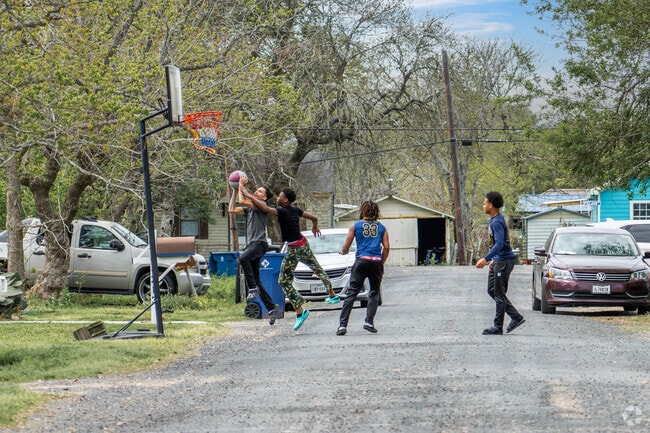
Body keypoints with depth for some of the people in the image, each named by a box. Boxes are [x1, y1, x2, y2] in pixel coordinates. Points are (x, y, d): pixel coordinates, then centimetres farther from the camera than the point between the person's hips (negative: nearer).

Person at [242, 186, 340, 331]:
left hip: (293, 249, -8)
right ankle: (333, 295, 44)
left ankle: (299, 311, -8)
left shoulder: (282, 211, -20)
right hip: (303, 243, 8)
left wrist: (250, 196, -29)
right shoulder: (296, 210, 2)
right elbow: (314, 218, 10)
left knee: (284, 281, -2)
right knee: (317, 269, 26)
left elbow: (265, 208, -36)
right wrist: (315, 227, 33)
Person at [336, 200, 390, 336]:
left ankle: (342, 324, -8)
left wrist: (343, 252, 30)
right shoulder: (381, 227, 13)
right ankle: (369, 321, -2)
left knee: (352, 293, -1)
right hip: (376, 262, 1)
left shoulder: (356, 226, 8)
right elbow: (386, 247, 6)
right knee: (374, 293, 12)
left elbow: (346, 247, 8)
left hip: (361, 260, -1)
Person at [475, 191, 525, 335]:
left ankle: (498, 327, 3)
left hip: (504, 261, -11)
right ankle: (516, 317, 16)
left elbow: (499, 244, -30)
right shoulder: (494, 220, 13)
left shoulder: (497, 222, -19)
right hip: (497, 260, 11)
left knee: (499, 294, -4)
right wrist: (493, 259, 26)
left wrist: (486, 258, -35)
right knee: (492, 291, 13)